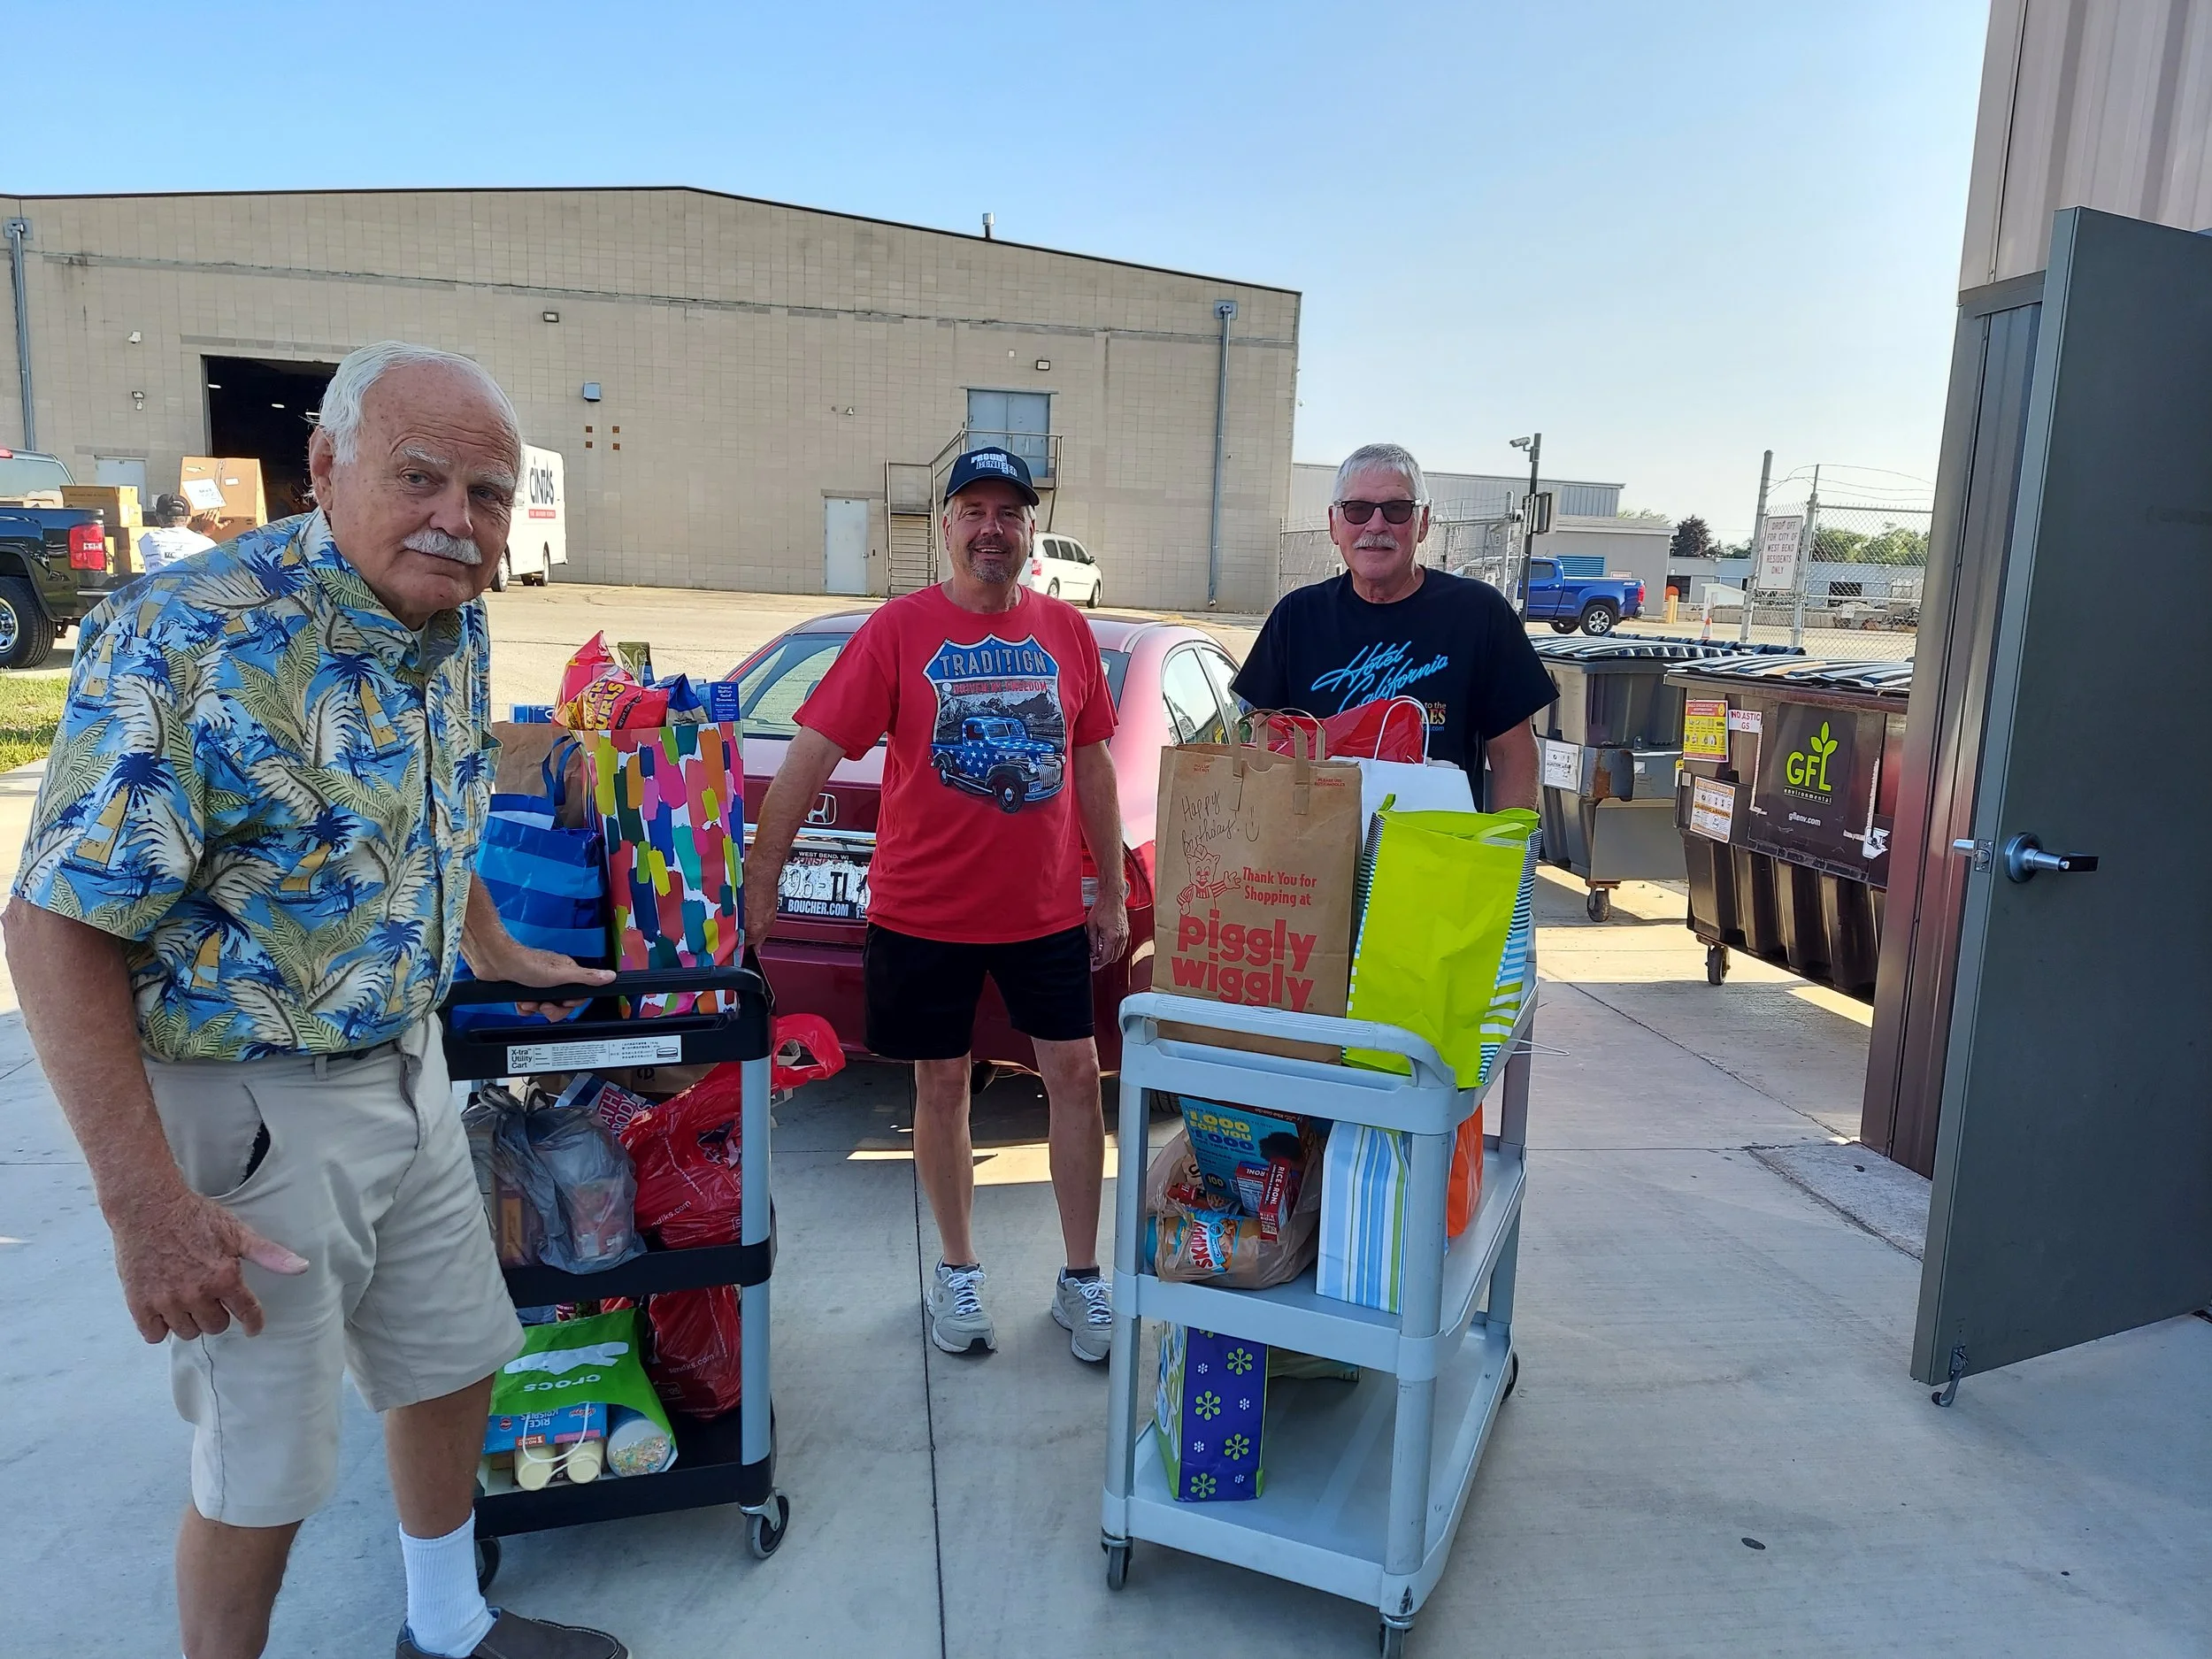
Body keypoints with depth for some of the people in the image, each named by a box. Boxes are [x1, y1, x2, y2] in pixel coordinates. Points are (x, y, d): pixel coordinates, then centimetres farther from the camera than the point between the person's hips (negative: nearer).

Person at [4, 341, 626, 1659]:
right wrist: (148, 1204, -25)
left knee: (455, 1359, 21)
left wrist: (493, 950, 26)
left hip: (408, 1069, 8)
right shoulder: (188, 640, -23)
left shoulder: (456, 626, 1)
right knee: (264, 1464, 8)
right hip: (252, 1104, -7)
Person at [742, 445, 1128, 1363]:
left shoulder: (1066, 631, 3)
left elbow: (1092, 766, 9)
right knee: (942, 1084, 9)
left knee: (1076, 1074, 5)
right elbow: (812, 753, -10)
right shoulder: (899, 630, -6)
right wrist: (761, 877, -15)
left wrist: (1112, 894, 8)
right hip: (924, 909, -2)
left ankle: (1081, 1279, 22)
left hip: (1047, 908, 3)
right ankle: (957, 1272, 28)